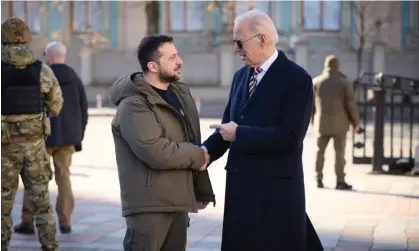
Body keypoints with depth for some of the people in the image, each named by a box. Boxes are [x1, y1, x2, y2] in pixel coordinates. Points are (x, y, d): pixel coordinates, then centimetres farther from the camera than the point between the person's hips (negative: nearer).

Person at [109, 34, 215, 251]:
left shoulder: (180, 94, 13)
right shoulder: (134, 105, -15)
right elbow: (156, 152, -25)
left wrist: (201, 189, 11)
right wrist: (198, 156, -11)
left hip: (178, 202, 8)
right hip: (149, 205, -8)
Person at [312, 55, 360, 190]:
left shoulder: (316, 81, 2)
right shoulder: (344, 82, -7)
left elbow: (311, 103, 5)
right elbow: (351, 104, -7)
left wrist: (313, 121, 16)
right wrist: (355, 122, 3)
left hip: (321, 122, 3)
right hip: (339, 123, -3)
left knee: (320, 151, 11)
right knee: (339, 152, 2)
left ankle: (319, 179, 11)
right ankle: (340, 181, 3)